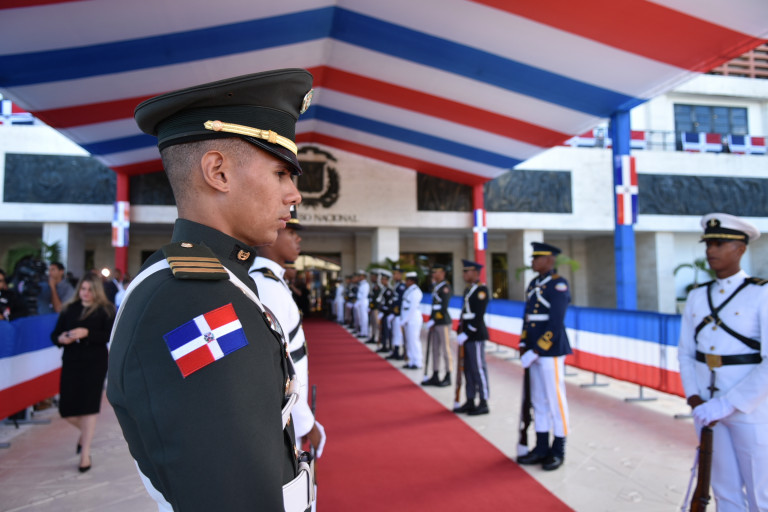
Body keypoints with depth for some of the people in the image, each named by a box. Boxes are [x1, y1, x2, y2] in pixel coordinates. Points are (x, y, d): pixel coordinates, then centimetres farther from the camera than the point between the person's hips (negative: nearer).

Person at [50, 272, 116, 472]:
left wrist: (87, 333, -25)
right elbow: (54, 334, 8)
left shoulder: (105, 309, -1)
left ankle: (85, 454, 10)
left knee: (88, 408, -2)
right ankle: (85, 431, 37)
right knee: (66, 410, 4)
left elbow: (110, 335, -12)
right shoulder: (69, 308, 9)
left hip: (95, 363, -4)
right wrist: (60, 339, -14)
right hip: (71, 362, 4)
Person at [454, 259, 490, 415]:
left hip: (476, 336, -9)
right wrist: (460, 332, 11)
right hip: (466, 336, 9)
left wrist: (466, 334, -20)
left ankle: (484, 404, 7)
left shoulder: (481, 290, -12)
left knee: (478, 369, -2)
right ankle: (470, 402, 21)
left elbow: (478, 316, -19)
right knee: (468, 369, 12)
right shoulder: (468, 290, 16)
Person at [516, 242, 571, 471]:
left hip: (551, 351, -8)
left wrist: (536, 351, -18)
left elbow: (555, 324, -17)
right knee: (538, 401, 14)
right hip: (535, 351, 8)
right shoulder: (533, 284, 13)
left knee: (555, 400, 3)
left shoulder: (558, 285, -11)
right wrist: (524, 346, 5)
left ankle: (558, 452, 15)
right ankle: (541, 448, 25)